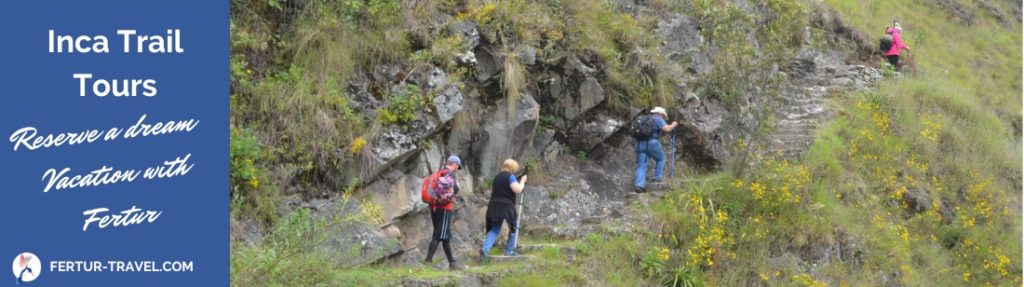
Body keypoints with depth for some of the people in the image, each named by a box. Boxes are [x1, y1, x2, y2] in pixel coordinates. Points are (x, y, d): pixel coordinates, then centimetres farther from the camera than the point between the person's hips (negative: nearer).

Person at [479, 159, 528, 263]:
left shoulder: (497, 177, 18)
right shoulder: (510, 176, -5)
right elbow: (517, 190, -15)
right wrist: (522, 181, 2)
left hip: (494, 206, 6)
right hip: (507, 206, -6)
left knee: (494, 230, 8)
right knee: (513, 227, 15)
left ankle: (485, 249, -14)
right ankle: (509, 250, 16)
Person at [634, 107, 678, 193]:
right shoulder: (658, 119, 4)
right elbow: (667, 129, -9)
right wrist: (673, 125, 11)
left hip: (640, 143, 6)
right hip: (651, 143, -6)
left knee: (641, 165, 3)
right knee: (661, 158, 21)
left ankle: (639, 185, -12)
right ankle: (656, 178, 17)